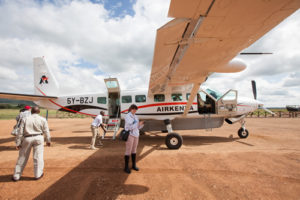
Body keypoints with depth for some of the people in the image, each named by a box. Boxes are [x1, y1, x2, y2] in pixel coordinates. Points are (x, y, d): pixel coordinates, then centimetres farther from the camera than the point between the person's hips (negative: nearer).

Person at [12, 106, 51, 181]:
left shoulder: (25, 119, 3)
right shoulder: (42, 119, 1)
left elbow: (20, 132, 1)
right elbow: (46, 131, 3)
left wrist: (18, 143, 7)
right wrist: (48, 141, 13)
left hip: (27, 139, 1)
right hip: (38, 138, -1)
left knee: (22, 157, 13)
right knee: (38, 156, 5)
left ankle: (16, 176, 24)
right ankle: (38, 174, 13)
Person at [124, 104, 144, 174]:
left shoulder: (135, 117, 10)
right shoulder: (127, 116, -9)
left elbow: (138, 127, 9)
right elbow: (130, 127, -17)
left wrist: (141, 124, -9)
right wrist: (138, 123, -21)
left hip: (136, 135, 7)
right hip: (130, 135, -6)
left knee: (134, 150, 14)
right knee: (128, 151, 0)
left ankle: (134, 165, 27)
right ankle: (126, 167, 12)